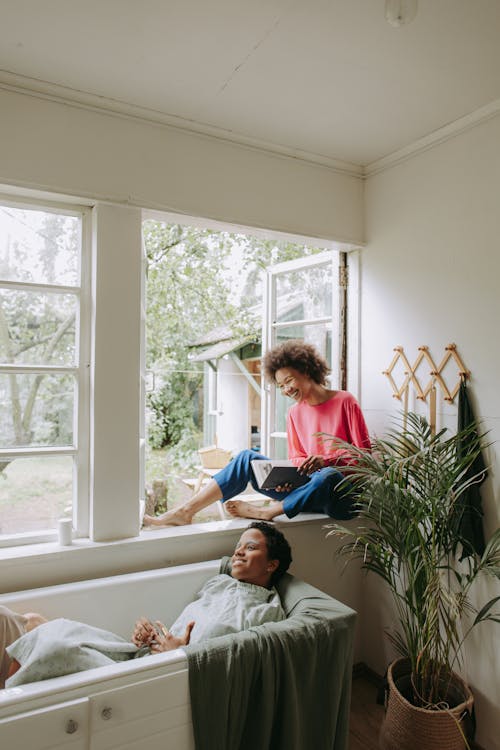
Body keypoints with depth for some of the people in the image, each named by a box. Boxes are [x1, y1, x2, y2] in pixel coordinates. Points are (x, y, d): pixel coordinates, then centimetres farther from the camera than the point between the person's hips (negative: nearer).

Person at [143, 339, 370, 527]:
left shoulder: (345, 402, -4)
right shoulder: (295, 413, 12)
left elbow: (364, 453, -6)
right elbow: (297, 458, 14)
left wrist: (326, 460, -22)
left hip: (341, 494, -4)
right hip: (304, 488, 5)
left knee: (328, 476, -41)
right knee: (247, 457, -12)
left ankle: (266, 512, -26)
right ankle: (185, 511, -19)